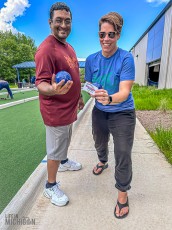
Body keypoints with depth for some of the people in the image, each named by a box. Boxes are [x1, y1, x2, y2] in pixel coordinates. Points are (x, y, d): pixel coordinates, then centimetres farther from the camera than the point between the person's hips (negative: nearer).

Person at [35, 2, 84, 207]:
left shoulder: (69, 47, 11)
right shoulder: (46, 49, -19)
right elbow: (41, 84, -24)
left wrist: (78, 97, 22)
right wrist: (54, 90, -45)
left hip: (68, 108, 9)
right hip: (56, 111, -9)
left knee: (65, 141, 27)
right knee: (55, 149, 5)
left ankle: (64, 162, 54)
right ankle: (50, 187, 26)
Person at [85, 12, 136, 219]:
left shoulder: (126, 58, -18)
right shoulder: (91, 59, -5)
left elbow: (124, 92, -29)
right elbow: (89, 86, 5)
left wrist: (109, 99, -47)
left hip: (122, 114, -4)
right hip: (99, 112, 5)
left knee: (123, 155, -1)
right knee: (99, 144, 25)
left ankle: (123, 194, 22)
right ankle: (102, 162, 59)